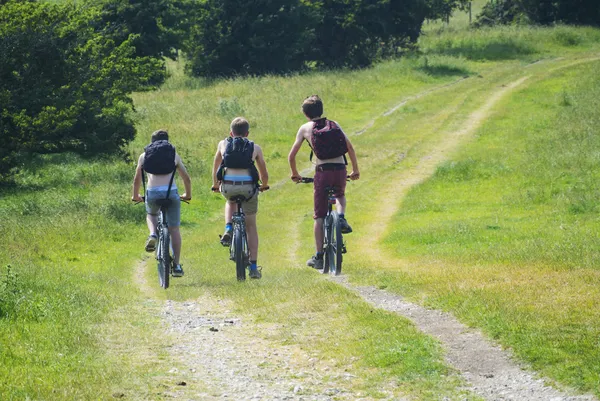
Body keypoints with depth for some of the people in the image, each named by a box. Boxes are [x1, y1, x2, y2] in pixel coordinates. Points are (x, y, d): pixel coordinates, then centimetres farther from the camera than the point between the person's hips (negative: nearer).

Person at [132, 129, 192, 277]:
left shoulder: (144, 155, 16)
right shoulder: (174, 155, 15)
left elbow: (137, 179, 22)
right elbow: (186, 178, 19)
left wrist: (135, 196, 38)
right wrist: (188, 194, 36)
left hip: (152, 193, 0)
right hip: (171, 193, 0)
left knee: (151, 215, 33)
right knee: (174, 229, 10)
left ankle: (153, 235, 2)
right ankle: (176, 265, 7)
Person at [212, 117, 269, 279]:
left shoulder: (223, 144, 18)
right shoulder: (255, 148, 16)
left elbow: (216, 167, 28)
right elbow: (264, 173, 22)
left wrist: (215, 185, 45)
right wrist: (264, 186, 43)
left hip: (228, 186, 1)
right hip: (248, 186, -1)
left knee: (231, 202, 39)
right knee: (251, 227, 15)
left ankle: (228, 229, 12)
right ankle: (253, 267, 10)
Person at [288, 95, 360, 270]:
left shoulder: (305, 128, 6)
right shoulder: (334, 125, 12)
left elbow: (291, 155, 6)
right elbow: (350, 148, 8)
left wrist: (295, 174, 23)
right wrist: (355, 170, 19)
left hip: (322, 172, -2)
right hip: (340, 170, 2)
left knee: (319, 215, 6)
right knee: (340, 195, 35)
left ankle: (319, 256, 5)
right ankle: (341, 217, 3)